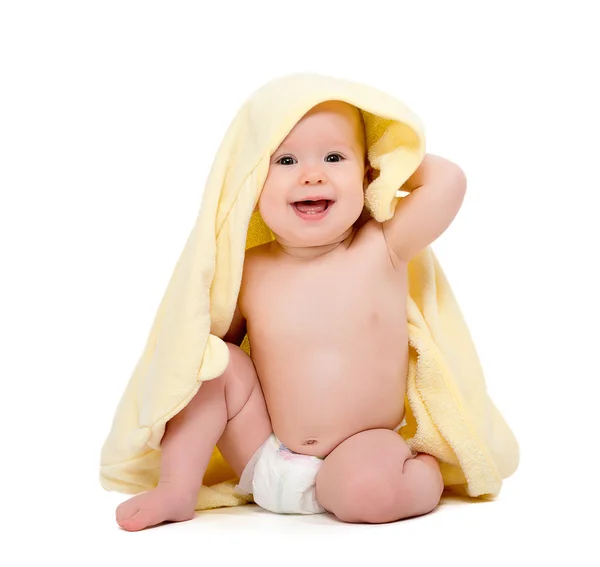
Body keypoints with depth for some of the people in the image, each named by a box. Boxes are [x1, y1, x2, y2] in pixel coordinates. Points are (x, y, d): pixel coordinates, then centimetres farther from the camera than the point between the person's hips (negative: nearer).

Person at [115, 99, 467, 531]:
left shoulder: (383, 249, -9)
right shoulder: (248, 273, -5)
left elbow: (448, 180, -19)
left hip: (360, 454, -3)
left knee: (372, 484, -33)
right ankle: (177, 489, -4)